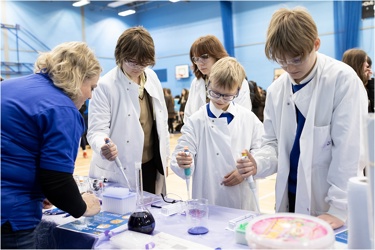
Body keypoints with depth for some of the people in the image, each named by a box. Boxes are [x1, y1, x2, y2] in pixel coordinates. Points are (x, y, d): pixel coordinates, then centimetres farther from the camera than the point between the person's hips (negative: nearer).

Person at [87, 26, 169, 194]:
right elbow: (97, 129, -17)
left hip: (152, 166, 5)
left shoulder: (152, 77, 2)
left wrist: (164, 156, 12)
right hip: (119, 173, -5)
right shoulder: (105, 86, -15)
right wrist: (103, 146, -39)